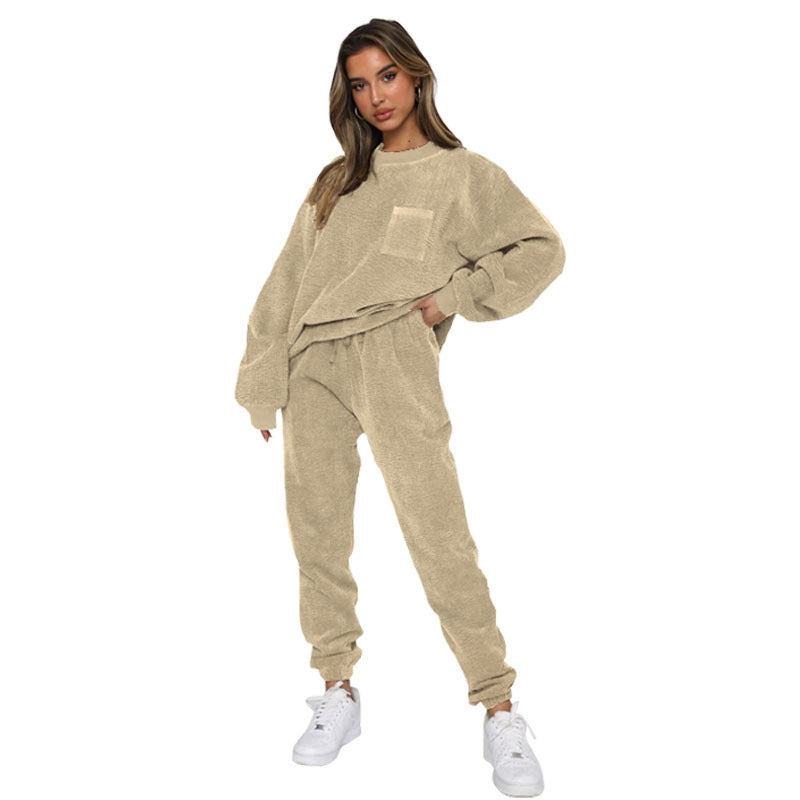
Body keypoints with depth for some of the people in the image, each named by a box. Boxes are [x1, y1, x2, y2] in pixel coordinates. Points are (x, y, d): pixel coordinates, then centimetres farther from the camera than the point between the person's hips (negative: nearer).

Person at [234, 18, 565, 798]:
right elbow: (287, 282, 15)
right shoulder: (335, 181, 19)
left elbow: (540, 250, 3)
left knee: (440, 541, -10)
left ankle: (499, 712, 3)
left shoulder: (462, 175, 8)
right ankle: (337, 694, 20)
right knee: (317, 537, 5)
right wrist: (263, 381, 9)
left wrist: (453, 299, -4)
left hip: (395, 362, -4)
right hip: (311, 366, 5)